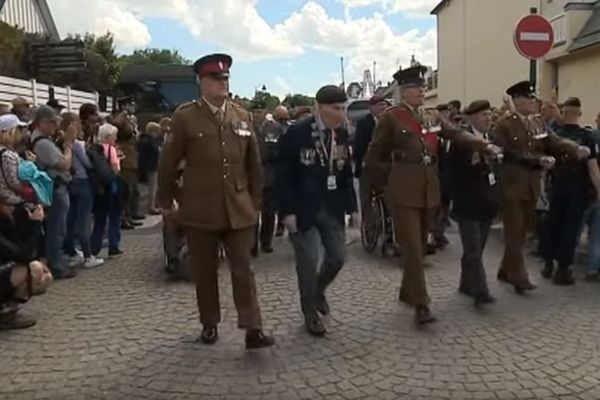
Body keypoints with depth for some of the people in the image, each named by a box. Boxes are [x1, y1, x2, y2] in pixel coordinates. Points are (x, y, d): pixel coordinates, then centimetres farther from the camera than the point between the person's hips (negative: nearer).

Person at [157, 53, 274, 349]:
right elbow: (168, 162, 2)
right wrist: (166, 200, 7)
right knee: (204, 272, 10)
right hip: (200, 210, -2)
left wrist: (256, 200, 13)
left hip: (239, 208, 2)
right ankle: (210, 324, 26)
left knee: (243, 270, 1)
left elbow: (254, 163, 12)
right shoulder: (186, 116, -5)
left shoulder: (242, 116, 6)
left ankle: (253, 329, 2)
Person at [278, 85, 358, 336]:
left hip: (332, 208, 5)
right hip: (304, 208, -5)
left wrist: (352, 206, 6)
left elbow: (346, 173, 9)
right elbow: (285, 175, -12)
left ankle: (318, 291, 39)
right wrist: (288, 210, -15)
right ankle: (310, 314, 21)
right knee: (308, 262, 0)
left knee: (338, 256, 8)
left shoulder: (342, 134, 3)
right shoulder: (297, 133, -14)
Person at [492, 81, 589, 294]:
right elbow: (508, 155, -14)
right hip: (512, 186, -7)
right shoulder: (504, 126, -8)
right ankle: (519, 277, 2)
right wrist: (538, 160, -20)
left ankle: (506, 270, 27)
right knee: (514, 232, -3)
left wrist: (576, 149, -20)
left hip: (531, 187, 7)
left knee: (521, 231, 14)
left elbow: (555, 143, -1)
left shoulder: (539, 124, 11)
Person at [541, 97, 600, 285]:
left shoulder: (554, 135, -4)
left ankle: (548, 264, 21)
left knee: (553, 224, 14)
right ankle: (563, 269, 5)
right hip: (578, 189, -2)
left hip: (558, 187, 2)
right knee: (571, 227, 3)